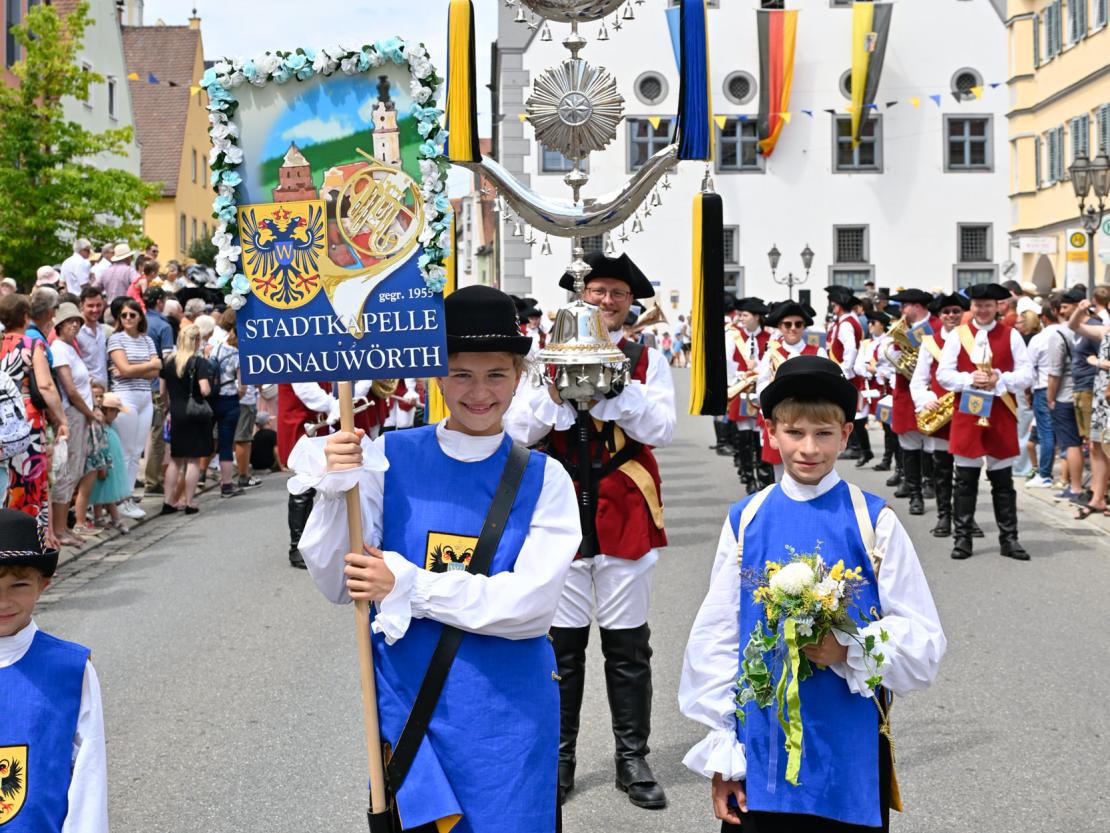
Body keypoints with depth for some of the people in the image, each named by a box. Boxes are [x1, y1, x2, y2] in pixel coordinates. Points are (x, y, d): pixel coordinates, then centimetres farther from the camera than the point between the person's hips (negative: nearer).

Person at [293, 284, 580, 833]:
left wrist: (407, 585, -18)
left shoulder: (543, 478, -3)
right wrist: (335, 492, -18)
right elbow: (337, 585, -3)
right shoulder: (388, 458, -2)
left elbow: (530, 603, -14)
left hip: (508, 710, 0)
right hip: (407, 699, 0)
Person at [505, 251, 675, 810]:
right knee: (562, 643, 5)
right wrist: (555, 390, -17)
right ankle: (558, 757, 18)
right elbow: (516, 430, -2)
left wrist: (614, 386, -19)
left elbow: (662, 429, -8)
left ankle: (633, 759, 18)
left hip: (624, 518, 0)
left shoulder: (647, 360, 5)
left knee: (628, 646, 6)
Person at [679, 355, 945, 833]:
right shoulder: (745, 521, 1)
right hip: (762, 745, 1)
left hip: (849, 750, -1)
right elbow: (715, 641, 4)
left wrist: (850, 653, -19)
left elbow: (922, 641, -1)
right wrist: (721, 752, 2)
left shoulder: (874, 523, -4)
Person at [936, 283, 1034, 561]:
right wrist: (969, 379, -18)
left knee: (1003, 481, 7)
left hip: (1001, 416, 0)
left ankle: (1009, 539, 14)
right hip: (966, 415, 0)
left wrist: (999, 379, -17)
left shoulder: (1011, 336, 4)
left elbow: (1027, 375, -1)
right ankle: (962, 538, 11)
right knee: (965, 480, 5)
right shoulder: (957, 335, 3)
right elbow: (943, 374, -1)